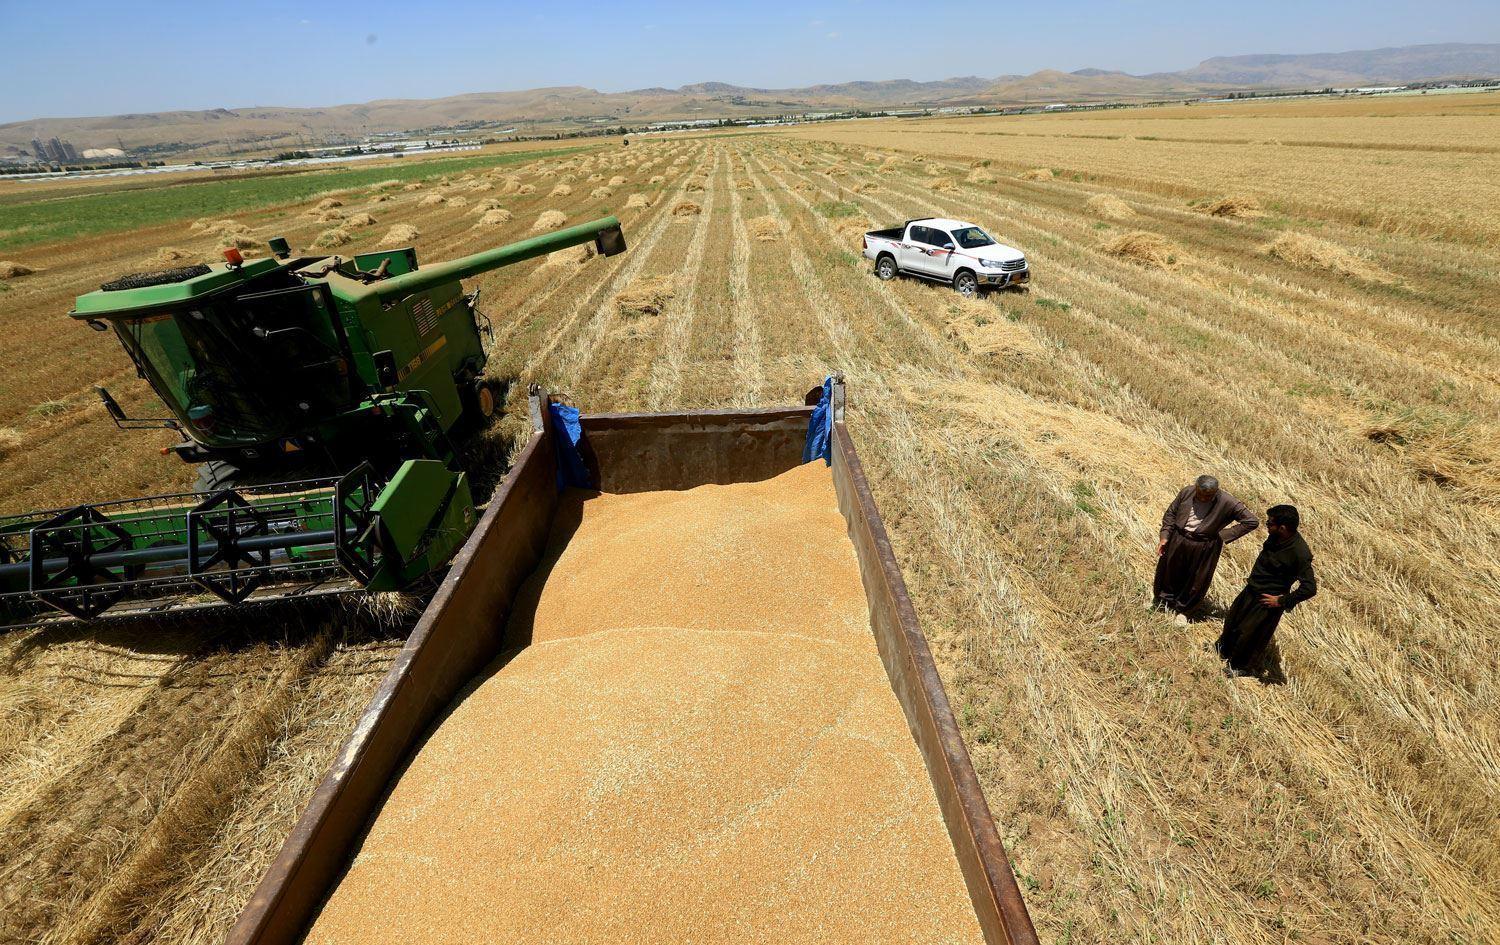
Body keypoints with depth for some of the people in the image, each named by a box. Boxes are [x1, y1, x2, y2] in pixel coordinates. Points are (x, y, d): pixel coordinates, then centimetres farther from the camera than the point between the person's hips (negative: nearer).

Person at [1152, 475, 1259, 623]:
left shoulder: (1227, 503, -19)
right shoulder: (1187, 492, -12)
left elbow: (1252, 521, -14)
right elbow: (1171, 513, 0)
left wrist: (1224, 535, -16)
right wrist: (1164, 537, -5)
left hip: (1204, 548, -2)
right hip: (1178, 541, 2)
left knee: (1196, 582, 15)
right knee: (1169, 573, 19)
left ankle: (1182, 609, 39)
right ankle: (1162, 598, 47)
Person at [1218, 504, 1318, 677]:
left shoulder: (1299, 553, -32)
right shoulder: (1277, 537, -10)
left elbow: (1310, 588, -29)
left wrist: (1282, 601, -21)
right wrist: (1253, 577, 10)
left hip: (1267, 600, -7)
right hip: (1251, 589, 7)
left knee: (1250, 633, 11)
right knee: (1233, 619, 24)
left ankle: (1241, 666, 36)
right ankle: (1223, 648, 51)